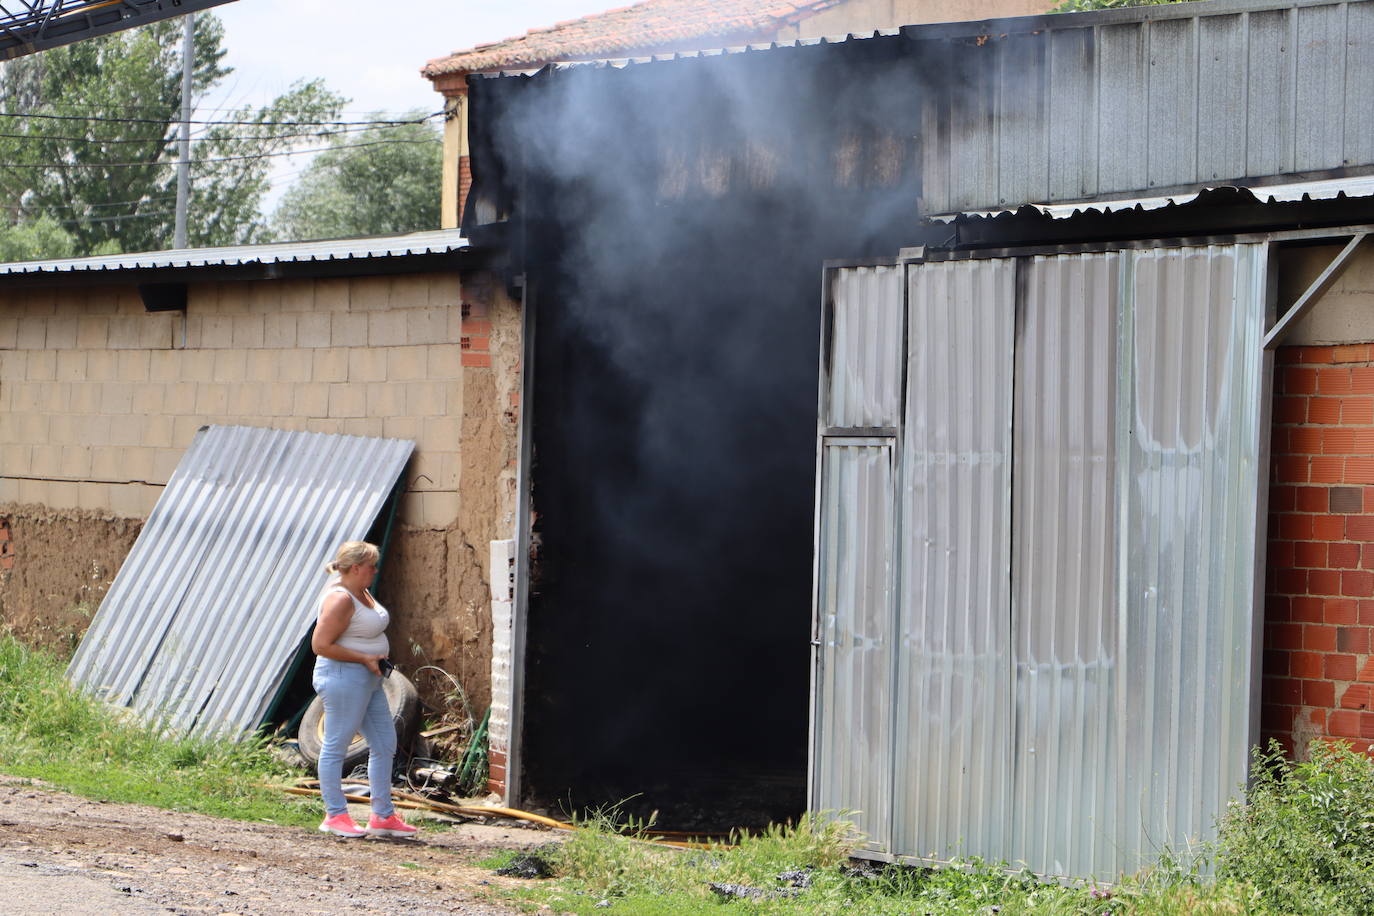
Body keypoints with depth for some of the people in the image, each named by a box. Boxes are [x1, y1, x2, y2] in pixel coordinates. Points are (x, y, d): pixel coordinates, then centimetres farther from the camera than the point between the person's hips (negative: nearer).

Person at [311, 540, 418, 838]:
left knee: (385, 744, 11)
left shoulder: (362, 593, 12)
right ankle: (335, 815, 7)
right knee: (335, 746, 0)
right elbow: (321, 644, -23)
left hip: (368, 678, 11)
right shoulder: (340, 599, -19)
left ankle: (383, 816, 17)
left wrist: (377, 657, 11)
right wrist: (364, 658, -20)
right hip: (343, 678, -11)